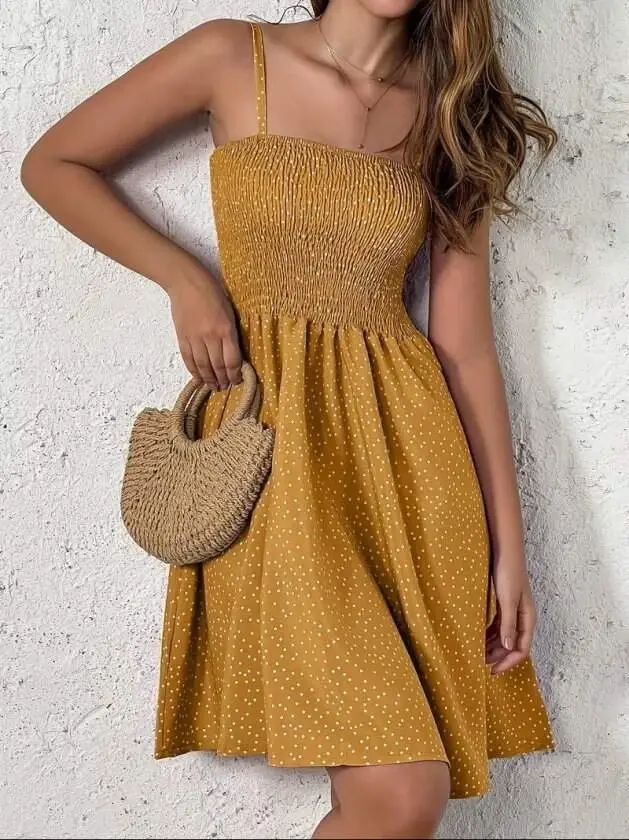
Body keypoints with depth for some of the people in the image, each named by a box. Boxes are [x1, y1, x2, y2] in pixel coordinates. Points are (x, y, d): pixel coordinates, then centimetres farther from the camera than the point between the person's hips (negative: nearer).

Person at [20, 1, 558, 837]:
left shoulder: (447, 115, 10)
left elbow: (467, 345, 6)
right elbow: (52, 165, 10)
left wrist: (509, 545, 3)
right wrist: (183, 276, -4)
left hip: (409, 449, 4)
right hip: (272, 439, -3)